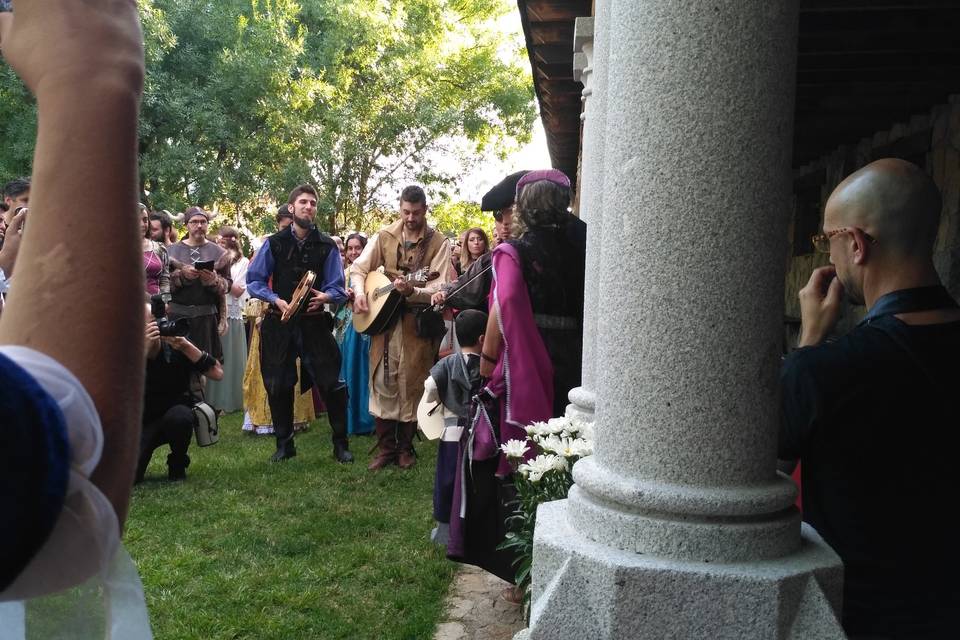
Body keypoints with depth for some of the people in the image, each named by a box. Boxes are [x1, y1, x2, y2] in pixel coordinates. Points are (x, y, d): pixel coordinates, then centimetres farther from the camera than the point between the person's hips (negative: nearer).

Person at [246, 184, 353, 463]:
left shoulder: (326, 246, 1)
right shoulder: (274, 243, 2)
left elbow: (337, 288, 1)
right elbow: (254, 281, 3)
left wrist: (325, 297, -21)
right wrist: (277, 300, -12)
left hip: (314, 322, -1)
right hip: (279, 322, 1)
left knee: (332, 383, -5)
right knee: (278, 385, 8)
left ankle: (340, 444, 10)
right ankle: (284, 444, 25)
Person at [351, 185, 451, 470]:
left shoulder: (438, 243, -3)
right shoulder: (384, 236, 5)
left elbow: (439, 288, -11)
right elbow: (359, 268, 9)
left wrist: (412, 292, -28)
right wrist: (359, 293, -10)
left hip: (418, 323, -2)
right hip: (383, 319, 2)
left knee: (412, 385, 4)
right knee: (382, 384, 2)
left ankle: (405, 447, 19)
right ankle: (385, 447, 14)